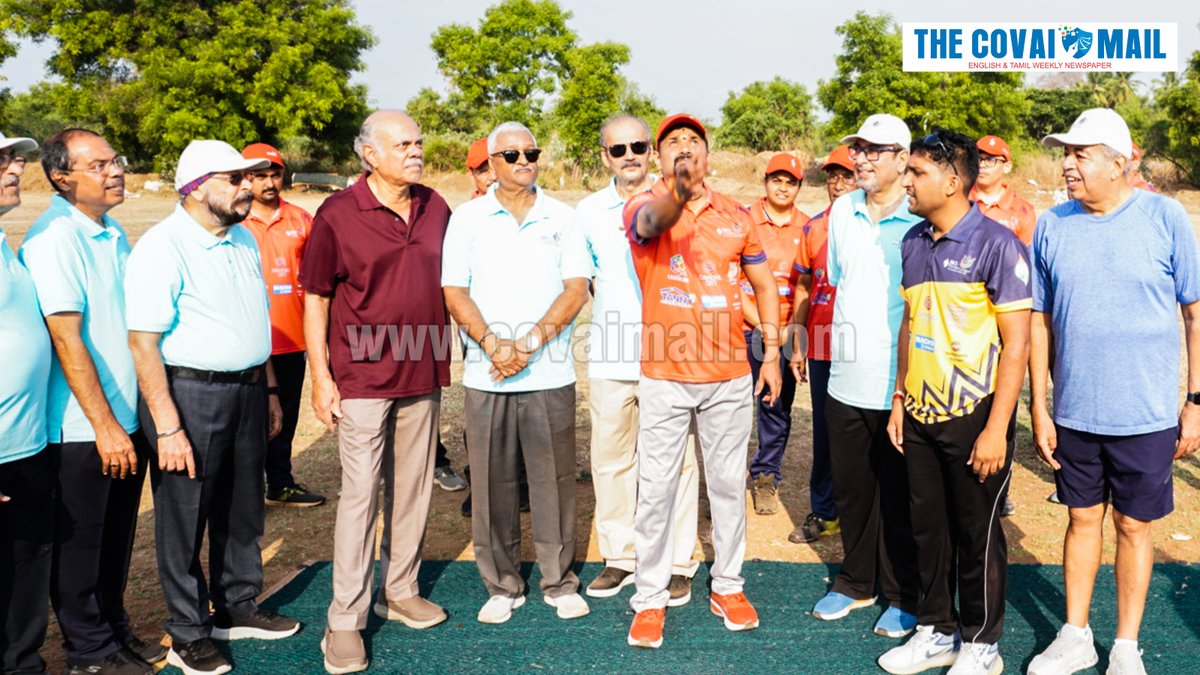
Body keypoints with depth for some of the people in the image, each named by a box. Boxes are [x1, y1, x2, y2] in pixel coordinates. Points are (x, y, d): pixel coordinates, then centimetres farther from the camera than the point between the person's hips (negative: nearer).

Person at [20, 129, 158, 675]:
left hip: (128, 418, 7)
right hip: (82, 428, -7)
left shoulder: (113, 233, 9)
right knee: (80, 542, 8)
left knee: (117, 537, 19)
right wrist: (105, 426, -18)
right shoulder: (53, 239, -16)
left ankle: (116, 631, 35)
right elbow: (66, 339, -19)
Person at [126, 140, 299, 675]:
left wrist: (269, 390, 17)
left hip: (247, 390, 8)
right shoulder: (161, 248, -15)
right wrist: (167, 427, -21)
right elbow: (143, 343, -18)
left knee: (242, 510, 18)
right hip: (188, 393, -7)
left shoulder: (244, 238, 10)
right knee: (185, 519, 5)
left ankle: (237, 609, 35)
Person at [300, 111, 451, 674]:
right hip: (363, 376, -5)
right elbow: (315, 299, -5)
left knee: (413, 486, 13)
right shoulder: (337, 214, -7)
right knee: (360, 493, -2)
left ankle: (400, 590, 30)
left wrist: (446, 357, 11)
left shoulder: (436, 209, 7)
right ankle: (344, 621, 9)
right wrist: (320, 377, -9)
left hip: (423, 375, 5)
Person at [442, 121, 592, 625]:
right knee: (492, 482, 5)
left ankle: (559, 582, 19)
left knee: (554, 479, 4)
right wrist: (493, 345, -13)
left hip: (551, 373, 0)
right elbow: (455, 293, 1)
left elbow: (576, 289, -1)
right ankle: (502, 586, 19)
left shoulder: (562, 217, 7)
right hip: (485, 375, 0)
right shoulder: (468, 217, 6)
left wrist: (529, 342, -12)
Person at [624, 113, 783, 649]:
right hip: (664, 379, -3)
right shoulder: (645, 206, -5)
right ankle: (650, 598, 18)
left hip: (730, 378, 3)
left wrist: (771, 354, 5)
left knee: (729, 484, 13)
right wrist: (678, 189, -54)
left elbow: (765, 286, 12)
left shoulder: (735, 215, 5)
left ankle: (727, 586, 30)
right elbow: (654, 221, -31)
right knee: (656, 489, 4)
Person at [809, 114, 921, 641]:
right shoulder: (842, 211, 8)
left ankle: (903, 597, 26)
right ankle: (856, 582, 34)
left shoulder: (922, 220, -9)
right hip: (847, 379, 5)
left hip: (900, 385, -5)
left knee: (899, 499, 8)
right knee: (851, 491, 16)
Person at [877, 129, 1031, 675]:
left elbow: (1016, 345, -14)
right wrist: (900, 398, 11)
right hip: (920, 416, 6)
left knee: (978, 535, 8)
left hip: (973, 418, -6)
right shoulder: (913, 241, 7)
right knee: (928, 528, 14)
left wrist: (996, 429, -17)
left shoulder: (997, 244, -13)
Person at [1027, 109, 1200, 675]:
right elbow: (1039, 321, 4)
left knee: (1134, 526, 10)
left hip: (1147, 415, -2)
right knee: (1083, 519, 14)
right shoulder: (1051, 225, -1)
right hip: (1074, 412, 2)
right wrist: (1039, 407, 2)